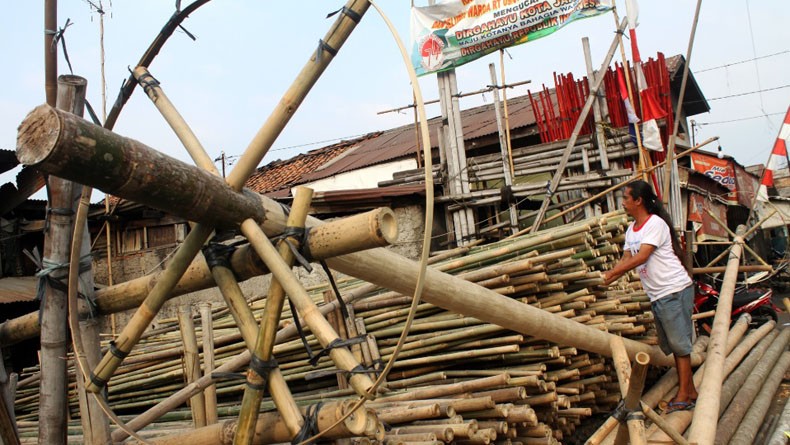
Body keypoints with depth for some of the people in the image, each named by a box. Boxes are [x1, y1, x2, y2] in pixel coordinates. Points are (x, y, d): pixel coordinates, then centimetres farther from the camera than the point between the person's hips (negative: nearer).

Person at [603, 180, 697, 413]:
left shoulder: (656, 224, -14)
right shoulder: (631, 230, 13)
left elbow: (641, 257, -22)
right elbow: (627, 258, 8)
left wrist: (611, 273, -23)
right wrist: (607, 279, -7)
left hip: (674, 290, -9)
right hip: (657, 295, 9)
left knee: (679, 342, -5)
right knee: (671, 344, 14)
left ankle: (683, 396, 1)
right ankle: (689, 391, 23)